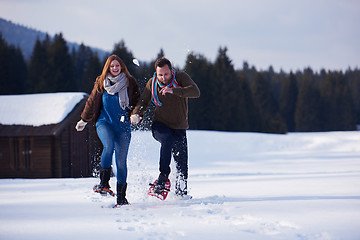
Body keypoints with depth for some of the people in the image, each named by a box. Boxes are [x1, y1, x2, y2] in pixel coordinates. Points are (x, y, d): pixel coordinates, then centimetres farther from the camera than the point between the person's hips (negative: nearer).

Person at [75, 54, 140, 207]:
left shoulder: (130, 82, 3)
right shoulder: (101, 83, 6)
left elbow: (137, 100, 15)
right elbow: (92, 102, 17)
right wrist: (84, 120, 25)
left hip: (123, 126, 1)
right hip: (105, 122, 0)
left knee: (121, 161, -1)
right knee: (109, 146, -31)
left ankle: (121, 197, 8)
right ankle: (103, 183, -26)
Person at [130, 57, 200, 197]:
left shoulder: (181, 78, -12)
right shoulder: (152, 83, -5)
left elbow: (195, 92, -28)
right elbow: (143, 102, 5)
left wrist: (174, 90, -41)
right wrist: (137, 114, -17)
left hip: (179, 128, 0)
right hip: (160, 126, 0)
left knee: (182, 164, 0)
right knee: (167, 139, -35)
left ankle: (181, 192, 20)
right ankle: (163, 175, -27)